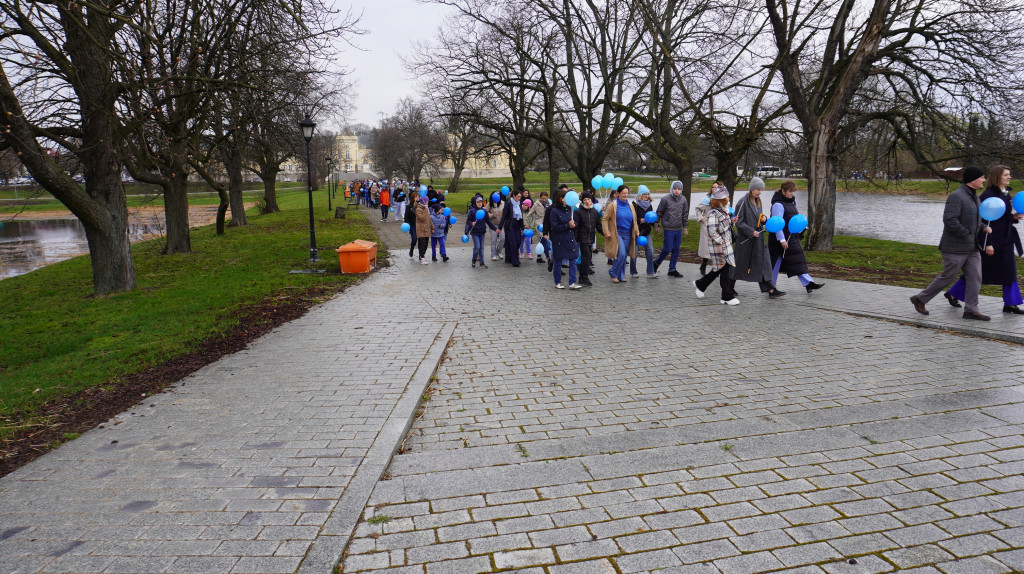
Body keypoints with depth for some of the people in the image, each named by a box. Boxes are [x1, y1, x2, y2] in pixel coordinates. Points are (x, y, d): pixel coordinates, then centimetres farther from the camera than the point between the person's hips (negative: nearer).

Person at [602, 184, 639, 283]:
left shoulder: (630, 205, 9)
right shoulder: (612, 205, -7)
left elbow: (634, 220, 18)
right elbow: (605, 219, -6)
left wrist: (636, 231, 13)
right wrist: (607, 232, -13)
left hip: (627, 234, 5)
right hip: (617, 233, -5)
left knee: (624, 255, 7)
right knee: (621, 254, -16)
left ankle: (621, 276, 19)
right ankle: (613, 273, 1)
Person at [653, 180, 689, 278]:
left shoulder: (683, 200, 6)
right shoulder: (665, 199, -8)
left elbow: (685, 214, 14)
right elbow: (659, 212, -1)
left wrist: (685, 227, 14)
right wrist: (657, 224, 0)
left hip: (678, 229, 5)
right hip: (668, 229, -5)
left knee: (676, 250, 7)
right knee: (668, 248, -6)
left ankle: (672, 269, 17)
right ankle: (656, 263, 17)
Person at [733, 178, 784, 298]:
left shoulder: (758, 201, 12)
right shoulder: (743, 202, -11)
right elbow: (739, 222, -14)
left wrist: (764, 219, 0)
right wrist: (751, 231, -22)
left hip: (758, 238, 7)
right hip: (745, 239, -7)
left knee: (763, 263, 1)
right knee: (740, 263, 3)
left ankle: (771, 290, -1)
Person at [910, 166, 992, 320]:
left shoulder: (974, 196, 15)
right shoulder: (956, 196, -16)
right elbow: (949, 220, -26)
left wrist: (984, 227, 9)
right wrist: (966, 234, -19)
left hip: (972, 248, 9)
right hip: (955, 248, -9)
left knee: (975, 277, 4)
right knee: (947, 277, 0)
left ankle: (971, 310, 8)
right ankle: (920, 299, 15)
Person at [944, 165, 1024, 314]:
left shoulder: (1005, 194, 12)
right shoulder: (988, 195, -16)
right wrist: (987, 244, -21)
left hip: (1005, 241, 8)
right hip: (991, 240, -8)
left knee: (1009, 271, 6)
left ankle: (1010, 304, 11)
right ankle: (953, 294, 17)